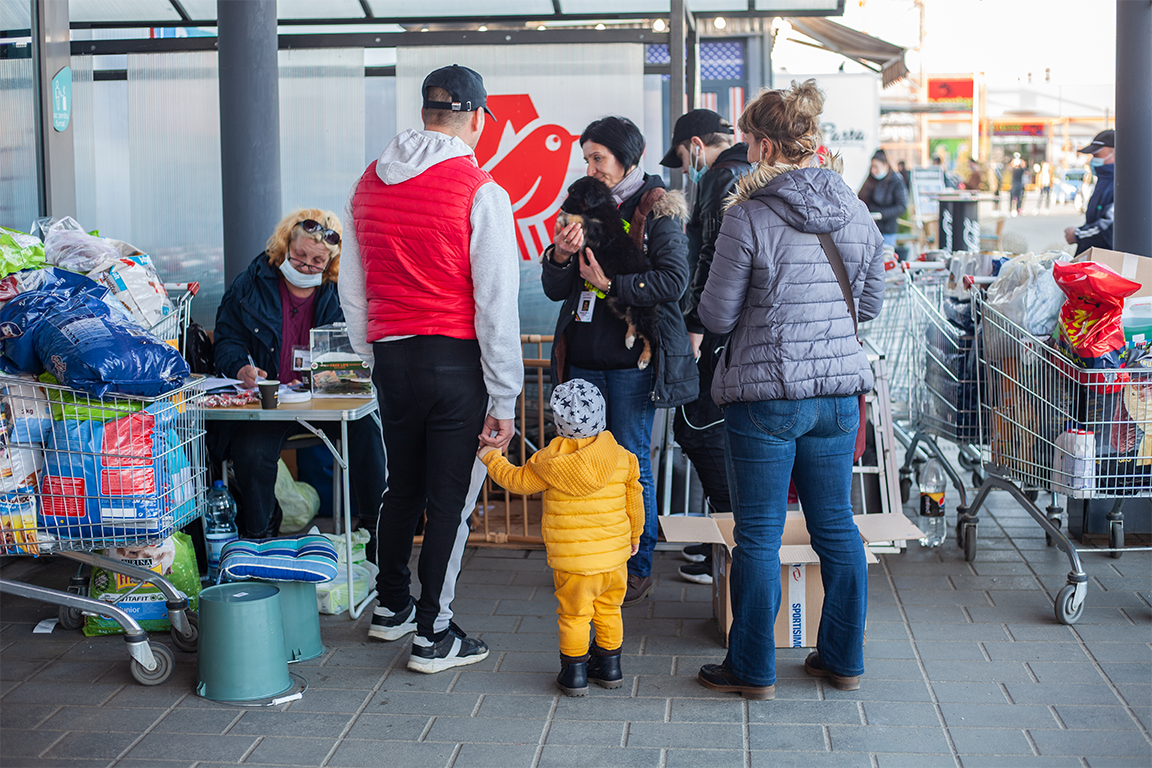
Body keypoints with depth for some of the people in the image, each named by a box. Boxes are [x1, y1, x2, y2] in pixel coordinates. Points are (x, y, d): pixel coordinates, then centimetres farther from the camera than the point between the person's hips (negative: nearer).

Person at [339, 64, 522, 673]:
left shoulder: (368, 183, 7)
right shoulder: (479, 192, -11)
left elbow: (351, 286, 14)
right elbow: (497, 303, -12)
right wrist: (504, 398, -9)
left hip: (390, 356, 6)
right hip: (455, 360, -6)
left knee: (402, 484, 21)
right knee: (450, 495, 3)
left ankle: (391, 606, 36)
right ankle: (433, 634, 8)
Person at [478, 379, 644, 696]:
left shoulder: (549, 462, -12)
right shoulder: (622, 458, -3)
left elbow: (516, 480, 3)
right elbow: (634, 499, 8)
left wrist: (491, 457, 20)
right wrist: (634, 533, 25)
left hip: (572, 561, -3)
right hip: (615, 555, 4)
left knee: (573, 615, 8)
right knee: (608, 610, 19)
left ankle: (574, 671, 14)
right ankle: (609, 666, 28)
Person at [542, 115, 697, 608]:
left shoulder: (657, 210, -2)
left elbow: (674, 281, -13)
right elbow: (554, 289, 11)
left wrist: (610, 285, -14)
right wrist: (560, 257, -9)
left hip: (633, 357, -5)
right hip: (584, 356, 5)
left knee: (631, 462, -1)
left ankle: (638, 569, 11)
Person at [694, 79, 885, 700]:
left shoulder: (748, 218, -13)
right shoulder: (855, 211, 4)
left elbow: (717, 315, -8)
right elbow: (870, 304, 13)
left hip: (766, 394, -5)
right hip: (839, 388, 5)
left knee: (758, 536, 4)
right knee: (836, 527, 15)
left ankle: (752, 669, 13)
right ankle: (843, 660, 24)